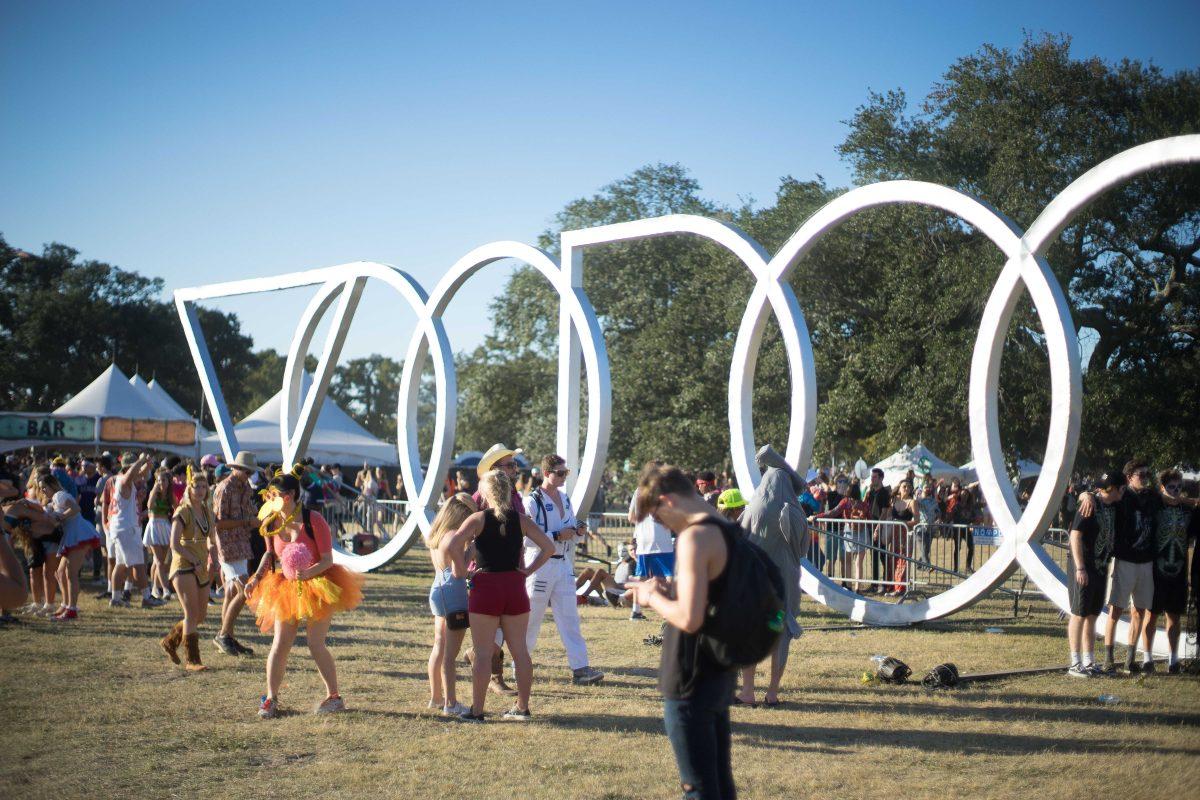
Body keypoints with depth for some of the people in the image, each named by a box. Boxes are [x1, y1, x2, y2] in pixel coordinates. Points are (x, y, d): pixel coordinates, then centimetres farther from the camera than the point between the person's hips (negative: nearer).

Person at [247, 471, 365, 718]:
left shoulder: (313, 521, -18)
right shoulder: (271, 523, -4)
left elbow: (327, 560, -17)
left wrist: (308, 572, -34)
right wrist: (257, 578, 0)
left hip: (317, 585, -4)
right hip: (286, 588, 4)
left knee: (316, 645, -2)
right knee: (279, 645, -2)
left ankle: (334, 697, 14)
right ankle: (271, 699, 8)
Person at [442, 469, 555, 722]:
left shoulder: (478, 519, -6)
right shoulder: (521, 520, 4)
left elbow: (450, 547, -18)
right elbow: (549, 547, 1)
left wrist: (460, 570, -5)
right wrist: (528, 570, 4)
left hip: (486, 588, -3)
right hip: (515, 587, 4)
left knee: (483, 652, 1)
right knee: (519, 650, 10)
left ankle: (477, 710, 4)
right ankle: (522, 707, 15)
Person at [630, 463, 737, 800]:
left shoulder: (695, 536, -20)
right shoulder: (731, 531, 7)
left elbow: (689, 618, -26)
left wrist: (653, 597, -9)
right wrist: (674, 589, 11)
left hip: (691, 680, -9)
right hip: (722, 672, 9)